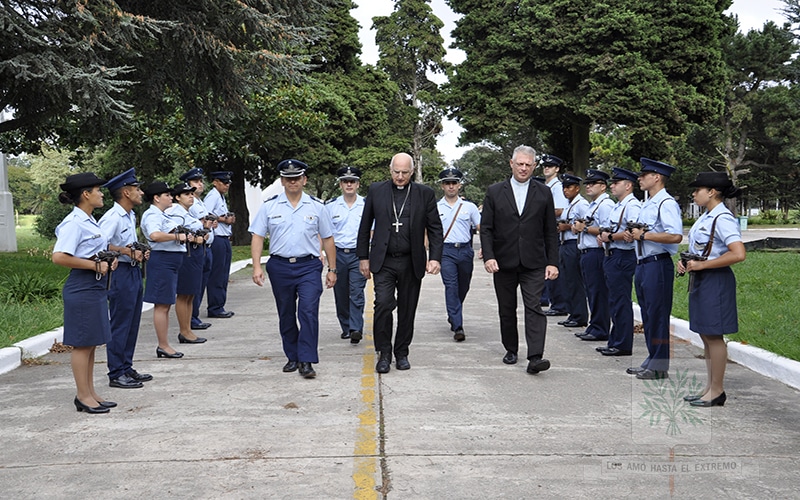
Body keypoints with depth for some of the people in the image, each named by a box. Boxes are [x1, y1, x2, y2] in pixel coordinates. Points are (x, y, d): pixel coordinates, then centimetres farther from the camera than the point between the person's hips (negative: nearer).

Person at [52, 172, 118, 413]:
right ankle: (83, 396, 8)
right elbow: (59, 257, -25)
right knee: (83, 343, -1)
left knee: (92, 343, 14)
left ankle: (90, 392, 23)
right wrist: (95, 265, -20)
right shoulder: (74, 223, -16)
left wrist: (108, 260, 7)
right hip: (81, 288, -10)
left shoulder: (90, 221, 14)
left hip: (96, 286, 10)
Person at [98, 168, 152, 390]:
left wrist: (139, 253, 7)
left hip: (134, 271, 10)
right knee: (120, 325, -2)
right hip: (121, 273, -10)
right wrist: (128, 251, -25)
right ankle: (116, 374, 7)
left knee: (132, 323, 15)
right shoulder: (112, 217, -17)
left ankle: (126, 368, 26)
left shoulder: (131, 216, 13)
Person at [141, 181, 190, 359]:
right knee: (161, 305, -4)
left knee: (165, 305, 13)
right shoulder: (152, 215, -13)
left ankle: (163, 345, 19)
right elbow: (155, 235, -31)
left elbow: (175, 233, 29)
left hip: (172, 262, 11)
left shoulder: (164, 215, 19)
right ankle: (163, 346, 1)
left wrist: (185, 236, 11)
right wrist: (177, 236, -23)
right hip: (162, 260, -11)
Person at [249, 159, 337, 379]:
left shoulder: (317, 207, 4)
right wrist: (257, 266, -8)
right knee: (286, 316, 11)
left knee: (308, 312, -13)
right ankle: (292, 357, 25)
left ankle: (306, 361, -9)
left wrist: (332, 269, 7)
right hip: (280, 267, 2)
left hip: (309, 266, -1)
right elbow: (257, 236, 3)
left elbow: (327, 239, 9)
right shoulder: (269, 206, 4)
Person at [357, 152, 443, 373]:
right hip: (383, 261, -1)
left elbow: (435, 228, 4)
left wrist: (435, 257, -6)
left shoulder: (425, 194, 3)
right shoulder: (376, 190, 4)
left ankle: (402, 353, 23)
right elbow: (365, 227, 9)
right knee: (383, 305, -12)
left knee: (407, 310, 7)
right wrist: (363, 257, 6)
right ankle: (384, 353, 3)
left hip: (411, 263, 1)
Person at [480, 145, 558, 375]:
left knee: (534, 308, -11)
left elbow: (550, 232, 6)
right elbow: (486, 228, 1)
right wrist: (488, 256, -11)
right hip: (503, 263, 1)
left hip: (533, 263, -1)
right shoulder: (495, 192, 4)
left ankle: (535, 358, -15)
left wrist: (553, 262, 0)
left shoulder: (544, 193, 6)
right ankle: (511, 350, 28)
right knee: (506, 310, 11)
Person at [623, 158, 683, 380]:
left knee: (657, 316, -3)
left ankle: (659, 367, 5)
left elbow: (676, 236, -26)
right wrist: (633, 235, 8)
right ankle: (651, 360, 25)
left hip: (658, 265, -10)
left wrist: (644, 235, -20)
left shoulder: (666, 203, -14)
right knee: (647, 315, 15)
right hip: (643, 264, 10)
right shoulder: (646, 204, 17)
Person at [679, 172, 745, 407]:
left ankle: (717, 391, 10)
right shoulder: (705, 217, 12)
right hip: (701, 280, 10)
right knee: (705, 335, 14)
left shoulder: (723, 219, -17)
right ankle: (710, 387, 24)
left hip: (715, 281, -10)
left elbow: (739, 254, -27)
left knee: (713, 336, -1)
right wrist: (686, 262, 5)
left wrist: (702, 265, -22)